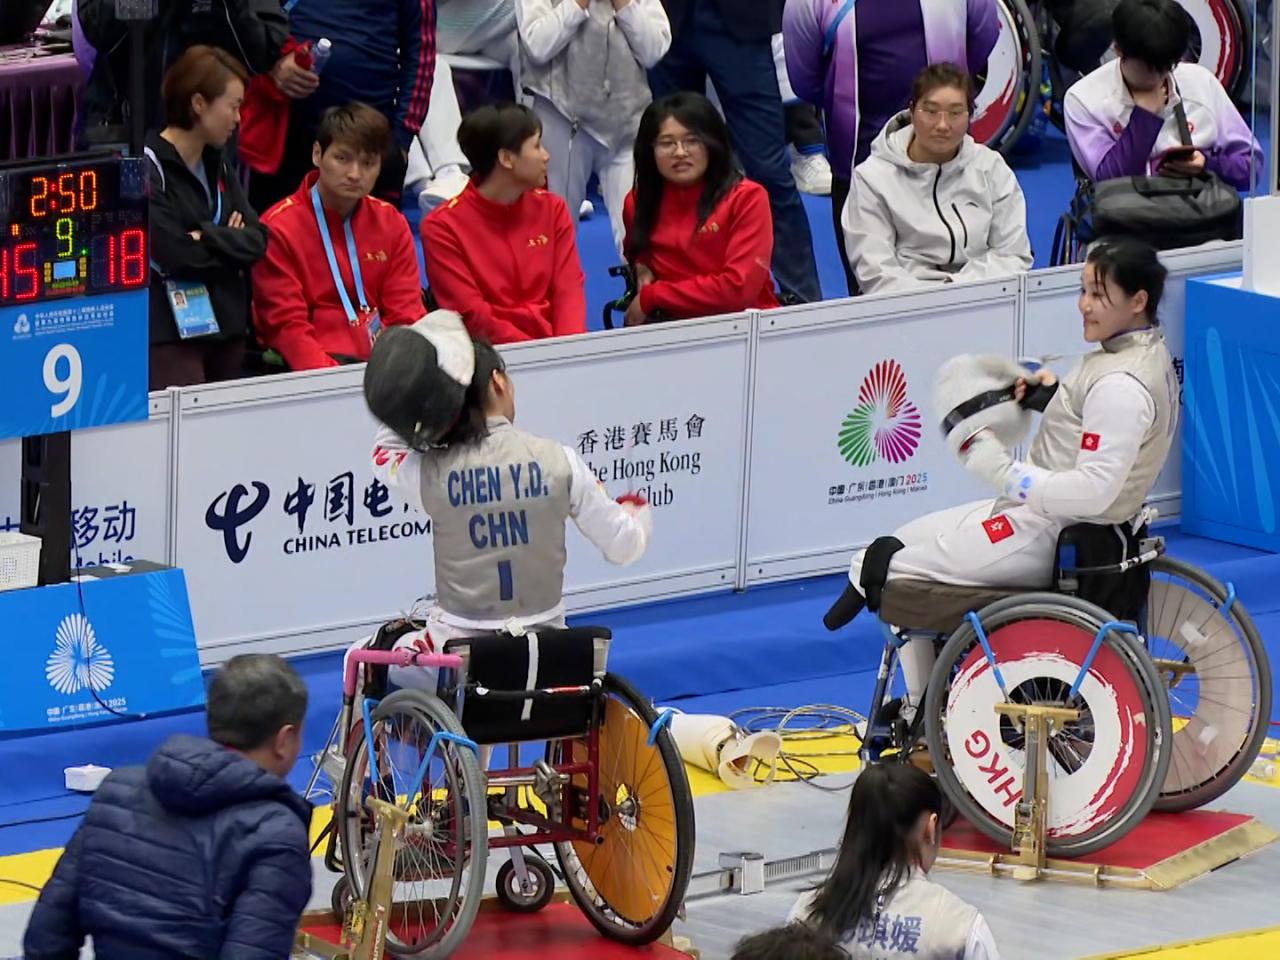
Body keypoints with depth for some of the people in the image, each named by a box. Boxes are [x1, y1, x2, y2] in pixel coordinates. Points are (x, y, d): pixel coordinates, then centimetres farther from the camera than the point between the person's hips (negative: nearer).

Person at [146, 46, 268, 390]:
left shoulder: (218, 167, 16)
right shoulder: (149, 168, -10)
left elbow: (257, 241, 4)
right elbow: (177, 256, -17)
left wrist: (207, 238, -13)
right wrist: (229, 243, -2)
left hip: (226, 329, 8)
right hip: (169, 334, -7)